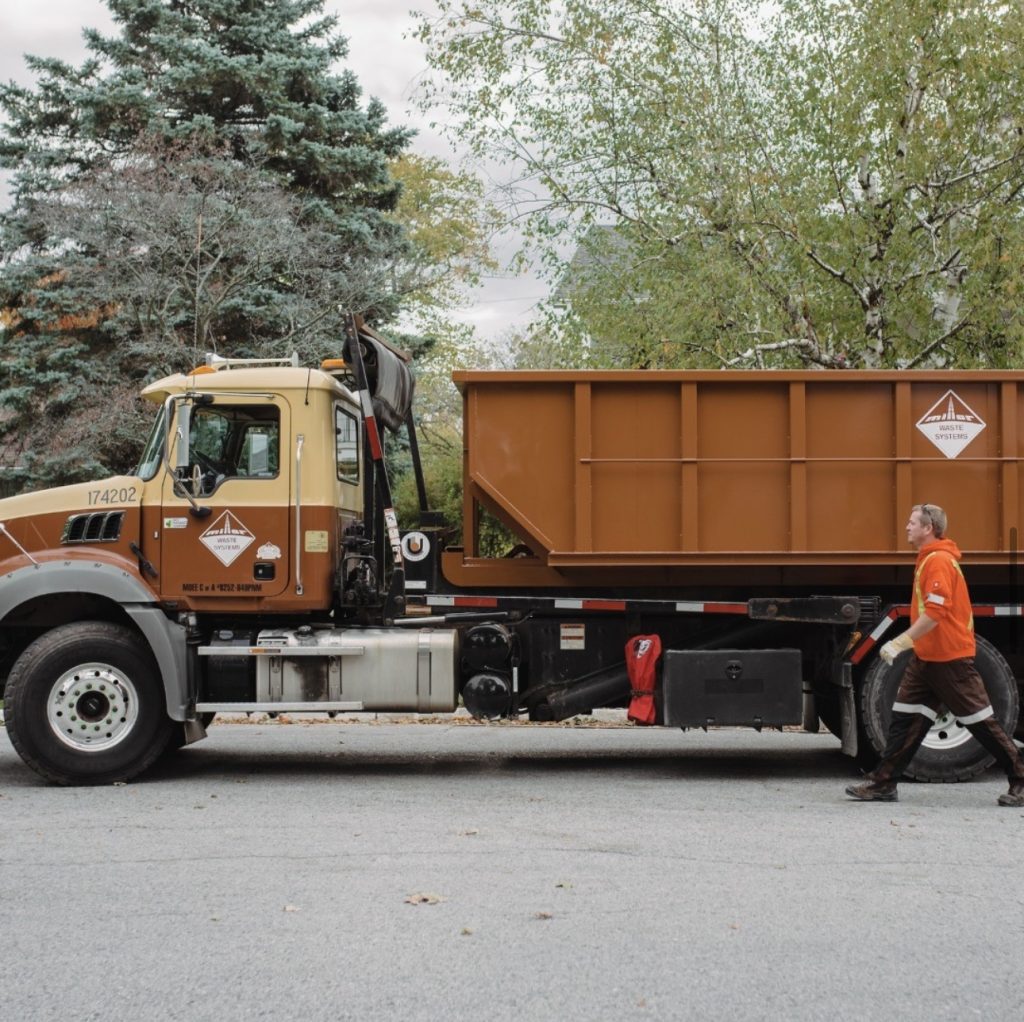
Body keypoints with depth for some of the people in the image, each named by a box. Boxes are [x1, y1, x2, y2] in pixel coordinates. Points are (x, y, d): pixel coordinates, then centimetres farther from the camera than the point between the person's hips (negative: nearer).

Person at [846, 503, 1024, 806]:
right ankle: (883, 784, 6)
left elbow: (935, 612, -26)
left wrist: (901, 642, -27)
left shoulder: (939, 561, -17)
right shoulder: (928, 560, 14)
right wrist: (908, 643, 20)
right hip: (926, 657, 10)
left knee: (980, 721, -2)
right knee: (904, 718, 5)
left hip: (950, 657, -10)